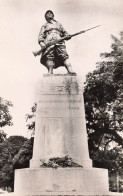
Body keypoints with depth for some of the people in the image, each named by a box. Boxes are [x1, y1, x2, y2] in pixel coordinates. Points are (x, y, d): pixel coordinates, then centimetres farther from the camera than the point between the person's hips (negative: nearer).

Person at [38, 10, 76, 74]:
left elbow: (64, 32, 29)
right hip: (49, 43, 0)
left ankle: (70, 70, -34)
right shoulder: (44, 26, 30)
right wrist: (41, 42, -6)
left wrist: (67, 36, 4)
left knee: (64, 56, -20)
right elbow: (41, 35, 16)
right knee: (49, 57, -22)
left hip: (59, 42, 1)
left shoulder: (58, 24, 37)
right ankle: (50, 72, -28)